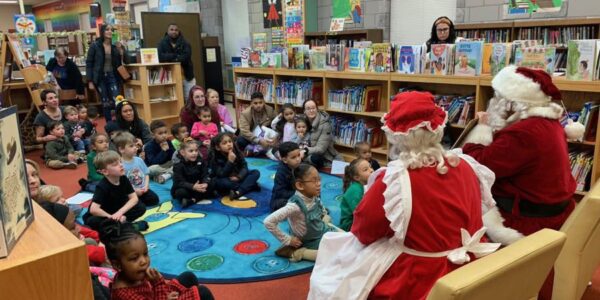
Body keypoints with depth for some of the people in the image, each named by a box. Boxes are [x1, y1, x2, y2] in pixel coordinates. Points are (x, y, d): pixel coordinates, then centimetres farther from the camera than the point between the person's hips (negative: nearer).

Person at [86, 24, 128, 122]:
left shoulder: (116, 45, 4)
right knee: (105, 103, 6)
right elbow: (89, 63, -1)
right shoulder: (95, 46, -3)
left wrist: (121, 51, -14)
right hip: (100, 78, -1)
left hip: (113, 77, 1)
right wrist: (90, 81, -6)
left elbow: (126, 61, 6)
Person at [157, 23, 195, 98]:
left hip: (186, 75, 1)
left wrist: (169, 58, -13)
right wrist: (176, 56, -13)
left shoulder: (184, 43, 4)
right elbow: (160, 56, -12)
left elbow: (186, 56, -12)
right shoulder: (162, 43, 3)